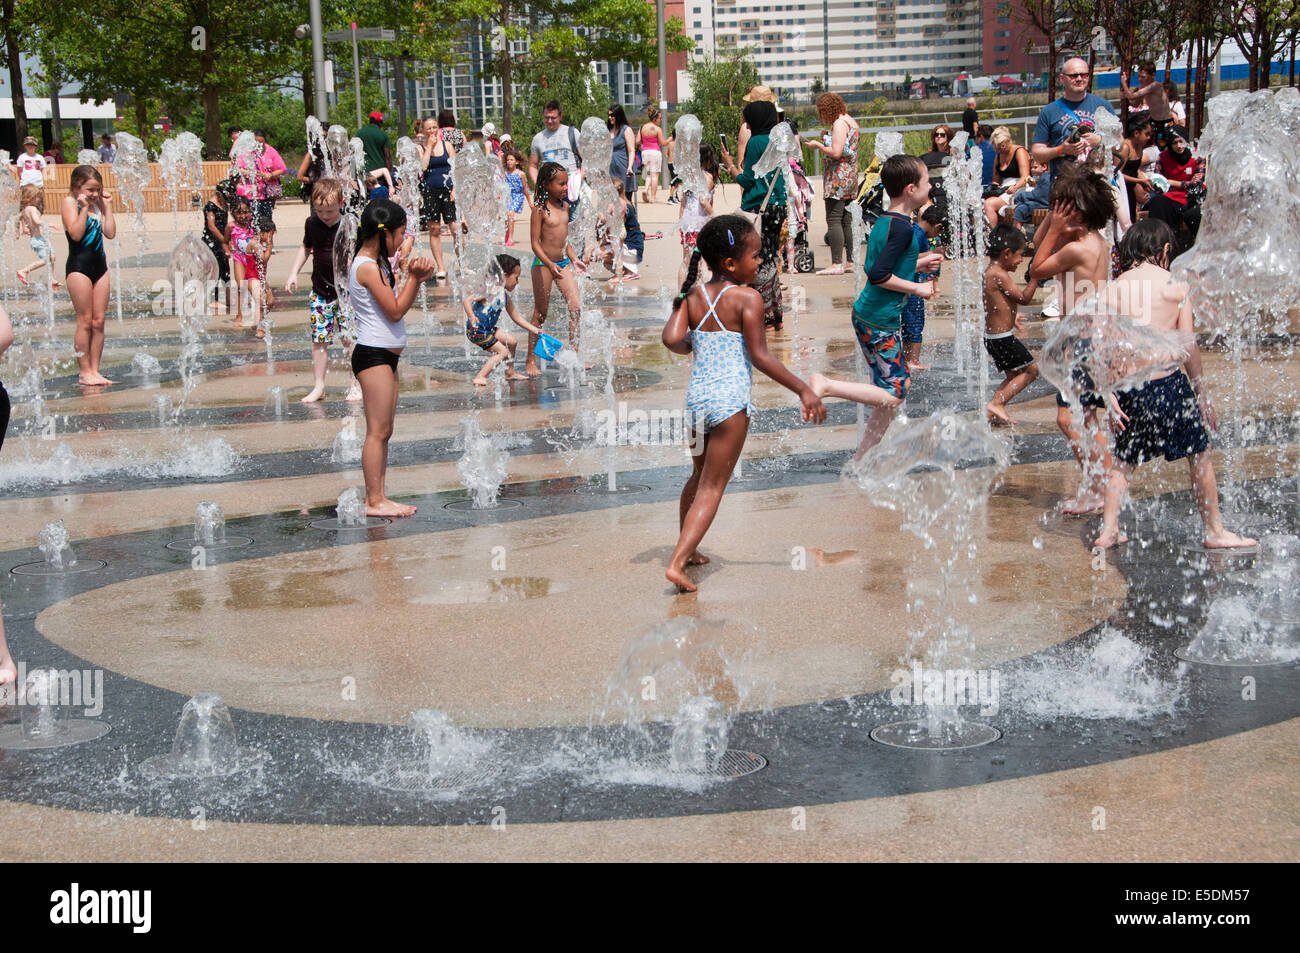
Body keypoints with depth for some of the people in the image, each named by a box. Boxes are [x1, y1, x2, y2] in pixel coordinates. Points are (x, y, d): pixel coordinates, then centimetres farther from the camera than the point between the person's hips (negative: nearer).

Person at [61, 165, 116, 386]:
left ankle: (94, 370, 10)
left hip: (99, 265, 6)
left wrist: (107, 207, 4)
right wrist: (84, 208, -19)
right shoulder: (70, 202, -5)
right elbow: (76, 233, -17)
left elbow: (110, 233, 4)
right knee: (85, 321, -4)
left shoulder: (97, 205, 14)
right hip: (79, 266, -6)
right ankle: (84, 372, 1)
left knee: (99, 321, 5)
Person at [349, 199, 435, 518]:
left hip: (385, 356, 10)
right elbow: (395, 311, -16)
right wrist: (415, 277, -12)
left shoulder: (376, 263, 15)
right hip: (373, 355, -10)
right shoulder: (367, 267, -15)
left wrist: (417, 279, 4)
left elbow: (398, 306, 17)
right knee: (378, 431, -8)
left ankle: (378, 498, 12)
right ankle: (375, 501, -4)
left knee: (384, 431, 10)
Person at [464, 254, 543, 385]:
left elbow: (517, 318, 18)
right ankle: (480, 378, -12)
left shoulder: (505, 297, 7)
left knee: (511, 341, 19)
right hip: (476, 330, -10)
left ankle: (510, 373, 32)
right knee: (502, 351, -11)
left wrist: (534, 329, 16)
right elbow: (467, 300, -29)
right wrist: (472, 317, -43)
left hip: (489, 329, 10)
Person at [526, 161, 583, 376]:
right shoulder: (540, 209, -13)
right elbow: (535, 244, -16)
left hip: (562, 263, 7)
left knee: (576, 306, -2)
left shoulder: (562, 207, 9)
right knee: (540, 313, 0)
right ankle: (530, 361, 10)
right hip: (543, 264, -7)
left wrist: (574, 259, 13)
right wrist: (550, 264, -26)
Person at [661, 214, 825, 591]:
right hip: (731, 399, -6)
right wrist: (803, 390, -10)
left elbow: (672, 338, -7)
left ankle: (687, 549, 39)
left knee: (699, 477, 25)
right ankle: (677, 562, -11)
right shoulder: (748, 299, -9)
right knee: (713, 486, 0)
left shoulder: (692, 296, 6)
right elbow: (759, 356, -13)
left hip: (696, 396, 6)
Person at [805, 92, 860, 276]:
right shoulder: (851, 121, 18)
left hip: (838, 177, -10)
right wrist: (826, 141, 15)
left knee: (834, 220, -10)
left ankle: (837, 263, -14)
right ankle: (852, 260, 12)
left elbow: (836, 152, -21)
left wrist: (819, 146, -6)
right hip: (851, 176, 10)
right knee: (847, 221, 11)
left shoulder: (839, 123, -12)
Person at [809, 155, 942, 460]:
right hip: (881, 322, -10)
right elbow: (878, 275, -25)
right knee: (893, 395, -5)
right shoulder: (903, 227, -19)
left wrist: (918, 263, 17)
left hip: (866, 315, 10)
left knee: (901, 382, 17)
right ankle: (826, 386, -7)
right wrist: (917, 288, -15)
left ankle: (863, 457, 21)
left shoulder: (882, 222, 9)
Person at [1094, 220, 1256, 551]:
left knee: (1124, 461, 19)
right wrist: (1201, 393, 4)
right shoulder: (1175, 285, -3)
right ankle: (1213, 530, 21)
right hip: (1168, 381, -3)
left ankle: (1108, 530, 16)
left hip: (1128, 387, 3)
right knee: (1199, 455, 13)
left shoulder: (1114, 289, 2)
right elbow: (1189, 344, -4)